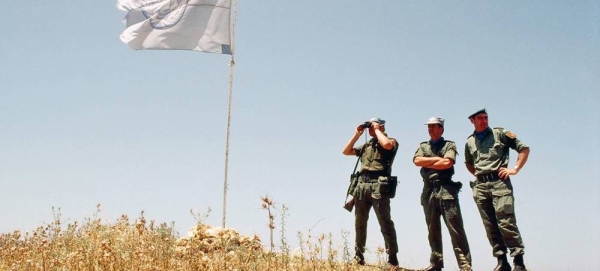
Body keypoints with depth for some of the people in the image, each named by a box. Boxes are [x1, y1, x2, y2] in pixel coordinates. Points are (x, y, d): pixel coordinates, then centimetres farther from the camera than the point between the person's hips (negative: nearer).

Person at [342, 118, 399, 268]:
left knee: (385, 222, -8)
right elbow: (346, 151, 22)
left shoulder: (391, 141, 8)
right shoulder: (365, 145, 25)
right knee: (360, 223, 9)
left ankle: (393, 258, -7)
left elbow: (386, 144, -17)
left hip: (378, 185, -6)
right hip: (362, 185, 6)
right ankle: (359, 256, 16)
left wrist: (377, 130, -2)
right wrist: (357, 134, 18)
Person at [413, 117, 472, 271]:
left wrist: (427, 163, -1)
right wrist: (437, 159, -4)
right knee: (433, 229, 7)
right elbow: (417, 161, 0)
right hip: (429, 190, 4)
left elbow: (448, 163, -11)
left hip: (446, 189, -4)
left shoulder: (449, 145, 8)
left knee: (455, 227, -9)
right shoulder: (423, 146, 19)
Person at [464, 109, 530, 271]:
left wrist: (515, 169, -3)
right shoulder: (469, 142, 17)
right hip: (480, 187, 5)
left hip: (499, 182, -4)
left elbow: (524, 148, 6)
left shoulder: (500, 134, 5)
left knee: (506, 223, -13)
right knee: (490, 227, 3)